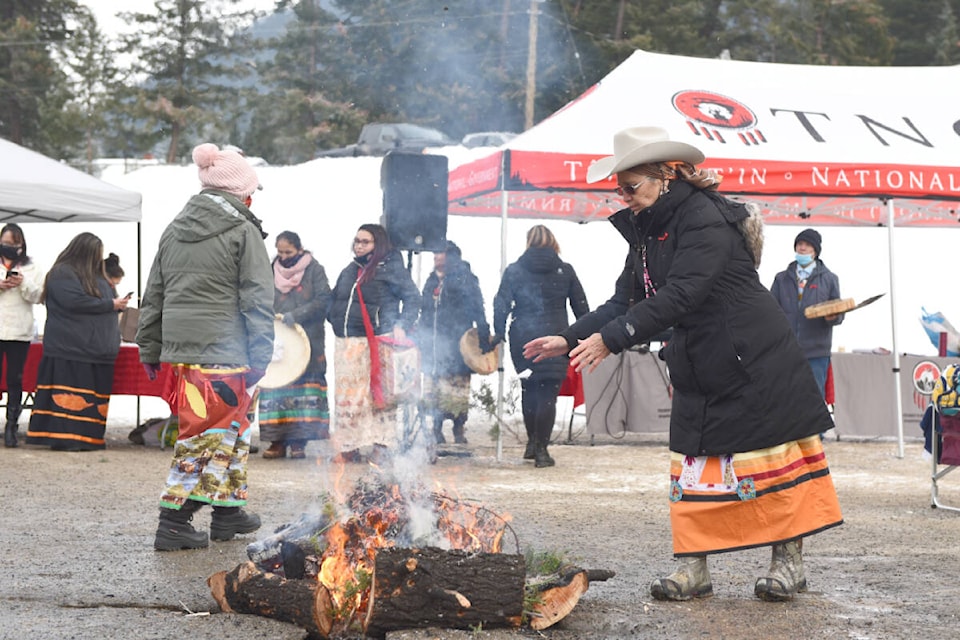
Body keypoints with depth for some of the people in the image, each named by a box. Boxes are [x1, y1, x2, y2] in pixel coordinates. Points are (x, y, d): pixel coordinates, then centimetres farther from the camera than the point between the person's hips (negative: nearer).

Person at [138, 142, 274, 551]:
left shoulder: (174, 231, 15)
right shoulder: (243, 232, -6)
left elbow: (153, 296, 18)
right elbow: (257, 300, -10)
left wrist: (149, 349, 22)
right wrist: (261, 357, -9)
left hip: (178, 350, 8)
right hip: (222, 353, -8)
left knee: (231, 427, 20)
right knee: (206, 434, -2)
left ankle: (228, 510, 29)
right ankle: (173, 522, -4)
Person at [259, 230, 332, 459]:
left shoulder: (314, 270, 2)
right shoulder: (271, 271, 13)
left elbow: (323, 300, -7)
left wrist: (296, 316, -16)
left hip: (307, 342, -3)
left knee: (304, 391, -4)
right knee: (274, 389, -4)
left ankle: (299, 442, -1)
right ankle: (277, 442, -1)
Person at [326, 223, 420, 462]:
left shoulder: (391, 268, -1)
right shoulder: (349, 271, 19)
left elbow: (412, 297, -2)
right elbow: (334, 299, 29)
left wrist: (401, 325, -13)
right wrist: (335, 320, 13)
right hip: (347, 343, 6)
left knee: (378, 394, -8)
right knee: (346, 395, 4)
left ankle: (382, 445, -4)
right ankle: (349, 447, 8)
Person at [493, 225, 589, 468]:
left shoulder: (514, 271, 2)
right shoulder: (565, 271, 3)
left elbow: (502, 305, -1)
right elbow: (581, 308, 5)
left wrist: (498, 334, 5)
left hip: (522, 340, 1)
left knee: (529, 390, 18)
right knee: (548, 393, 0)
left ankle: (532, 442, 23)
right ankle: (541, 449, -4)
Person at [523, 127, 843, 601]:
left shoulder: (704, 219, -21)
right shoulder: (645, 230, 7)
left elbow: (679, 296, -29)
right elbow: (626, 300, 7)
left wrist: (611, 339, -31)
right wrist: (571, 339, -4)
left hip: (753, 361, -9)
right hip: (699, 367, 9)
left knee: (769, 455, 1)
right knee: (694, 456, 5)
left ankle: (789, 561, 12)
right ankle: (694, 568, 7)